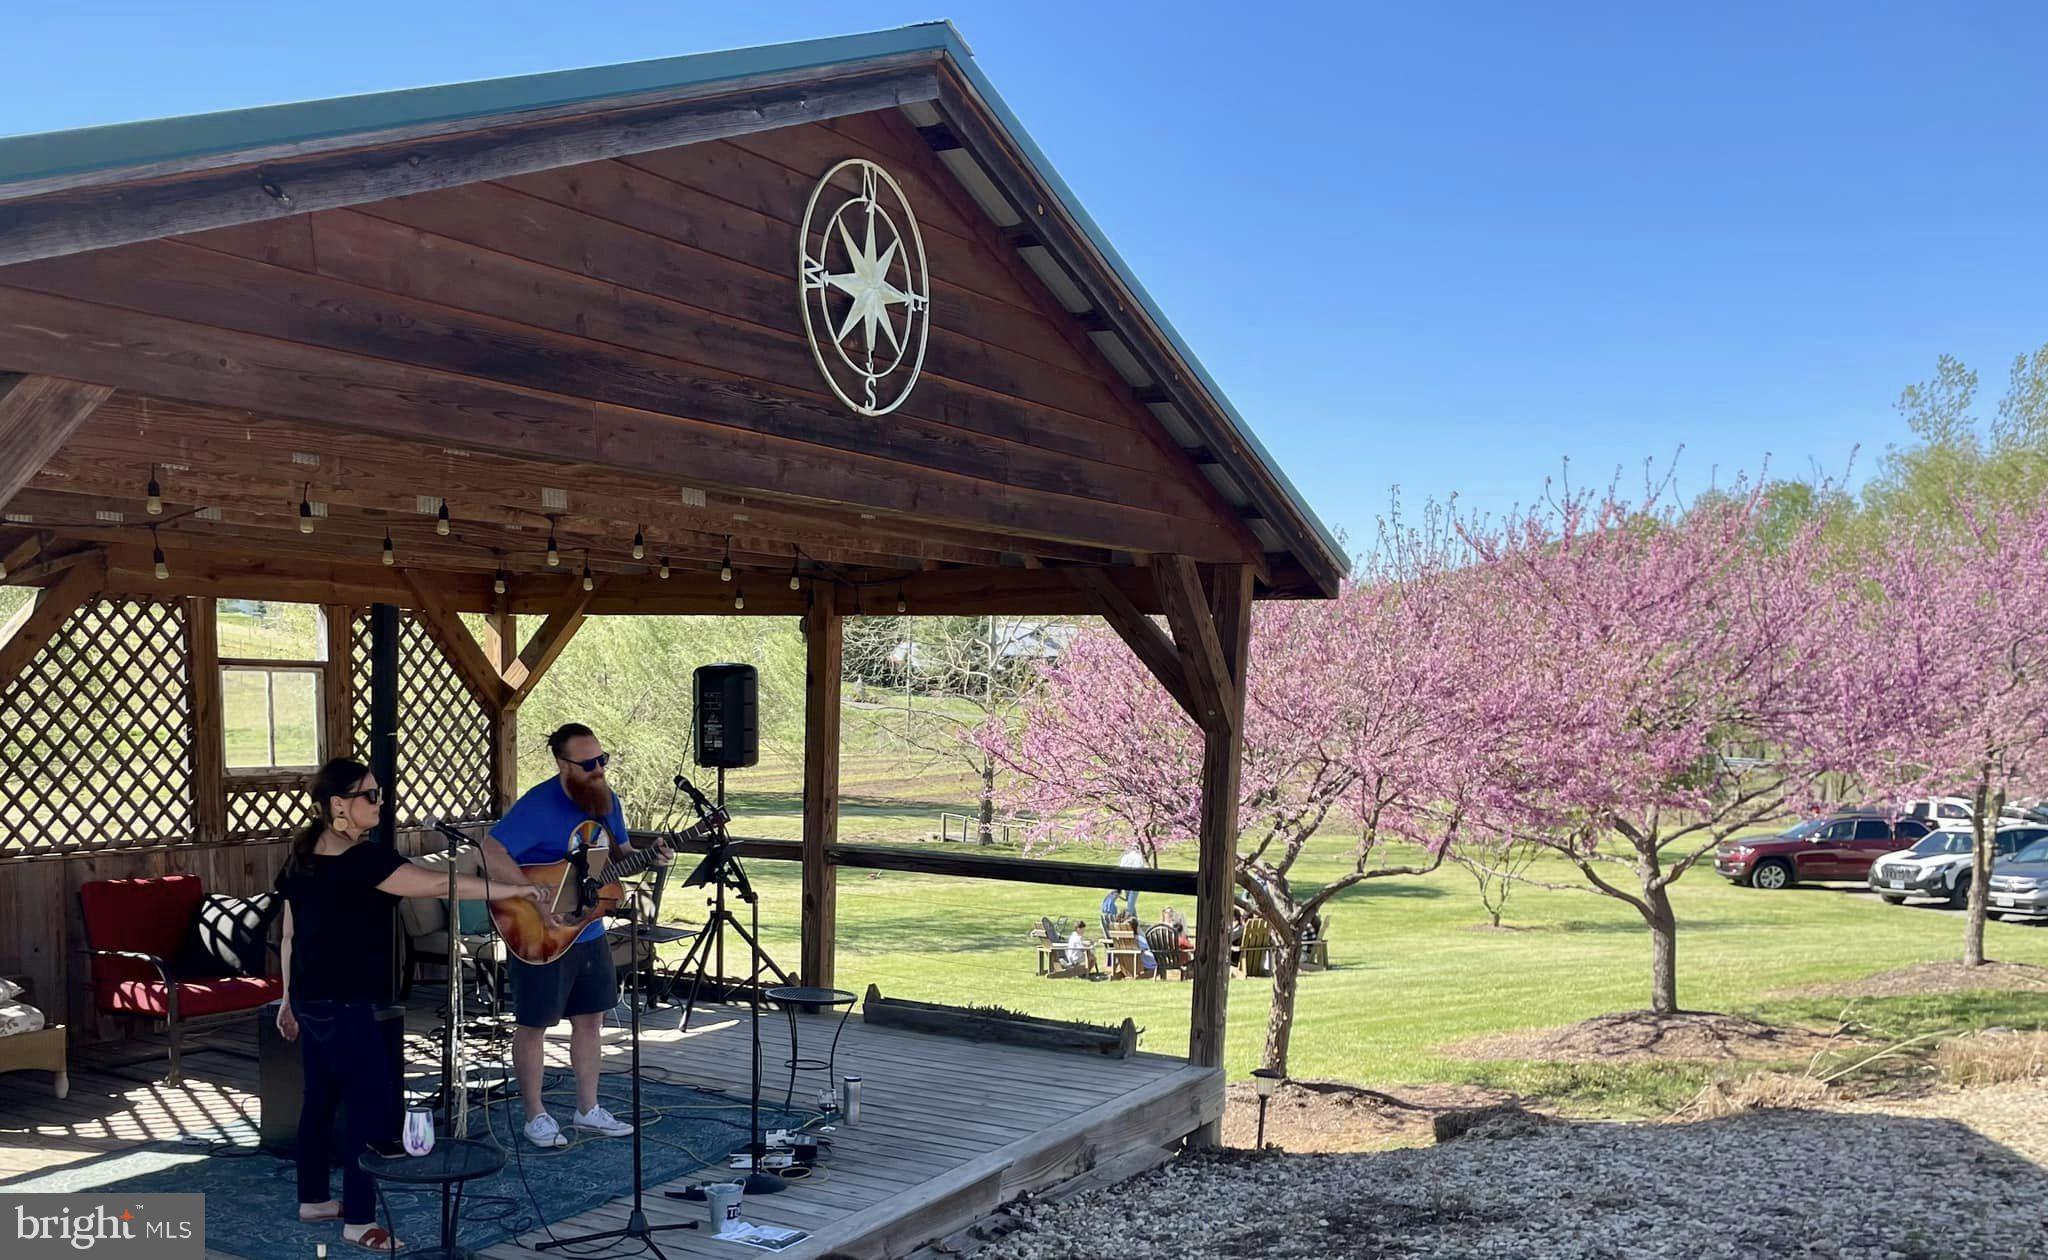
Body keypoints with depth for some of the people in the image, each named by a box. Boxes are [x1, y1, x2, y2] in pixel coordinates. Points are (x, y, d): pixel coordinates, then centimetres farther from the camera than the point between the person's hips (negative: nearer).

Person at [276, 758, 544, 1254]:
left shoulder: (301, 858, 7)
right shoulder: (363, 860, -20)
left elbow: (289, 936, 14)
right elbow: (439, 884, -25)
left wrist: (289, 999, 22)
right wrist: (512, 889, -22)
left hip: (309, 999, 9)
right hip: (347, 1004, -9)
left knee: (320, 1097, 19)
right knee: (375, 1106, -3)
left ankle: (313, 1199, 30)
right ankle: (359, 1221, 1)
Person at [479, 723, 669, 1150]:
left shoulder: (607, 800, 2)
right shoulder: (538, 806, -22)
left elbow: (618, 853, 15)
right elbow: (491, 855, -29)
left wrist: (648, 858, -6)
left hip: (589, 931, 8)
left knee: (590, 1018, 14)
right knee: (534, 1023, 5)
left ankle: (588, 1110, 27)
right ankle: (536, 1117, 19)